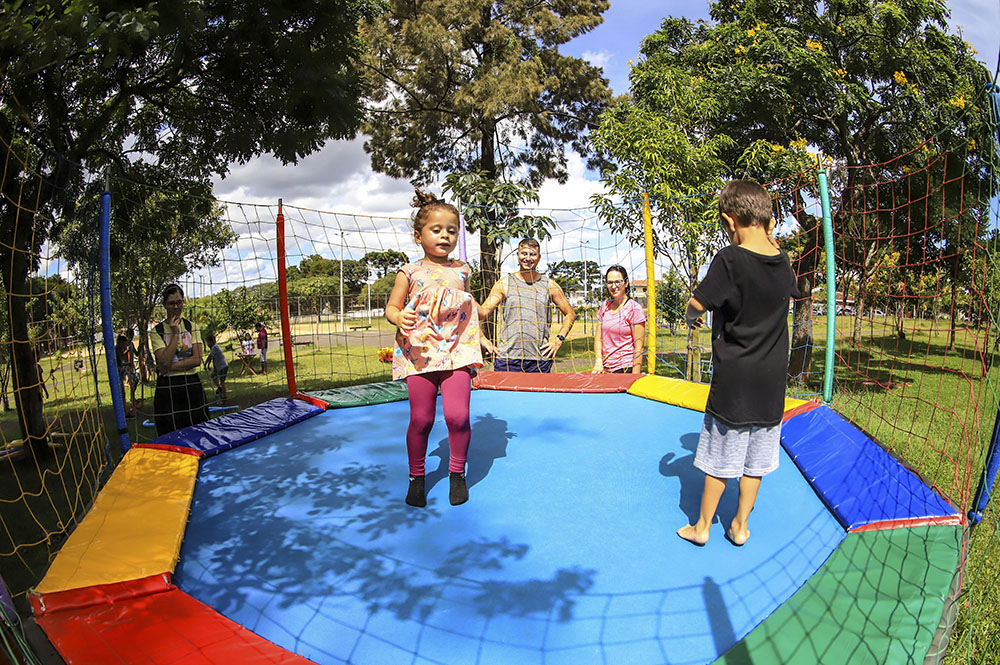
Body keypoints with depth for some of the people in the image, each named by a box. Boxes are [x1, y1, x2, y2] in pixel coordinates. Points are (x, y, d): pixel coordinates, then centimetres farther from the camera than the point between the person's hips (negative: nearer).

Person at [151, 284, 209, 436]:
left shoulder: (192, 327, 8)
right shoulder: (157, 331, 1)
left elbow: (197, 360, -3)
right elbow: (165, 361, -13)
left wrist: (171, 366, -13)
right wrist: (175, 333, -10)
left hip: (192, 386, 2)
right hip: (167, 388, -2)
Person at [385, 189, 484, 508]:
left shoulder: (461, 271, 12)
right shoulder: (410, 272, 5)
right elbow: (391, 306, 5)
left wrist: (484, 308, 10)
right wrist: (399, 318, -16)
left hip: (456, 351, 1)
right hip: (420, 353, -1)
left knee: (457, 415, -10)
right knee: (420, 419, 2)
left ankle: (457, 473, 13)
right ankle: (416, 478, 23)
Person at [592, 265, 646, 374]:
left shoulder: (634, 308, -6)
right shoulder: (604, 306, 11)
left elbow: (639, 347, -8)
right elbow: (598, 338, 12)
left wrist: (635, 376, -13)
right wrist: (598, 360, -5)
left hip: (626, 369, -5)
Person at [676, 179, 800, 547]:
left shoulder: (730, 259, -17)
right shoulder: (783, 261, 2)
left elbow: (697, 303, -18)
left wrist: (691, 316, 6)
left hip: (734, 377, -5)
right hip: (772, 378, 5)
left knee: (721, 455, 7)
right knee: (755, 457, 14)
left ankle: (702, 526, 23)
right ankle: (740, 526, 28)